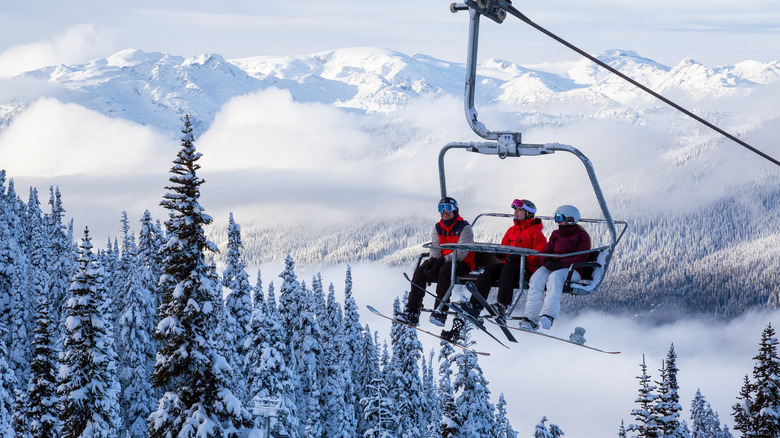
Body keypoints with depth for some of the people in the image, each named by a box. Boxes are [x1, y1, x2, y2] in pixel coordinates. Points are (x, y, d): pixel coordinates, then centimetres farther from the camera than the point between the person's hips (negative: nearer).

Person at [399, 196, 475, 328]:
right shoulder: (437, 228, 12)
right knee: (420, 271, -18)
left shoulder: (464, 228, -8)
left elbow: (461, 253, -18)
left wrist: (443, 260, -28)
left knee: (444, 270, -38)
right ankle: (412, 312, -22)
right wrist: (433, 260, -19)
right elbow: (435, 248, 5)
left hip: (462, 264, -6)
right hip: (442, 261, 6)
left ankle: (441, 312, -39)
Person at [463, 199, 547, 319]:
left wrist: (521, 257, -20)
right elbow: (504, 249, 25)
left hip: (528, 268, -7)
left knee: (507, 269, -36)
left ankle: (502, 305, -46)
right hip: (509, 264, 7)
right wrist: (500, 253, 0)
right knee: (488, 270, -17)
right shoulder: (511, 231, 22)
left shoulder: (535, 232, 0)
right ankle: (475, 304, -29)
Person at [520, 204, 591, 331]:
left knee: (554, 278, -38)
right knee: (537, 278, -27)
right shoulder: (555, 234, 22)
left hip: (572, 271, -5)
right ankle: (531, 318, -34)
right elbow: (545, 252, 17)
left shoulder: (582, 235, 4)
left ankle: (549, 315, -52)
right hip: (551, 267, 5)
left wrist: (561, 263, -20)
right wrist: (546, 261, -9)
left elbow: (582, 258, -7)